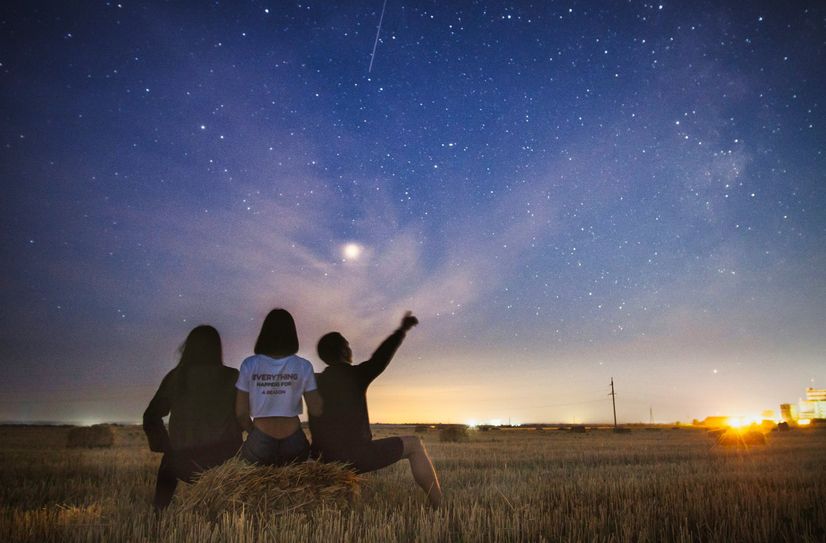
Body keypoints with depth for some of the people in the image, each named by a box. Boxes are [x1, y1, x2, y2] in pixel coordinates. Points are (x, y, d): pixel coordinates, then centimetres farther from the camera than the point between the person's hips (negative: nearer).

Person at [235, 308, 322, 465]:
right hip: (293, 445, 1)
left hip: (260, 443, 0)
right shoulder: (303, 366, -5)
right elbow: (316, 410, -1)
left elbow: (241, 413, -1)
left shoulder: (249, 365, -5)